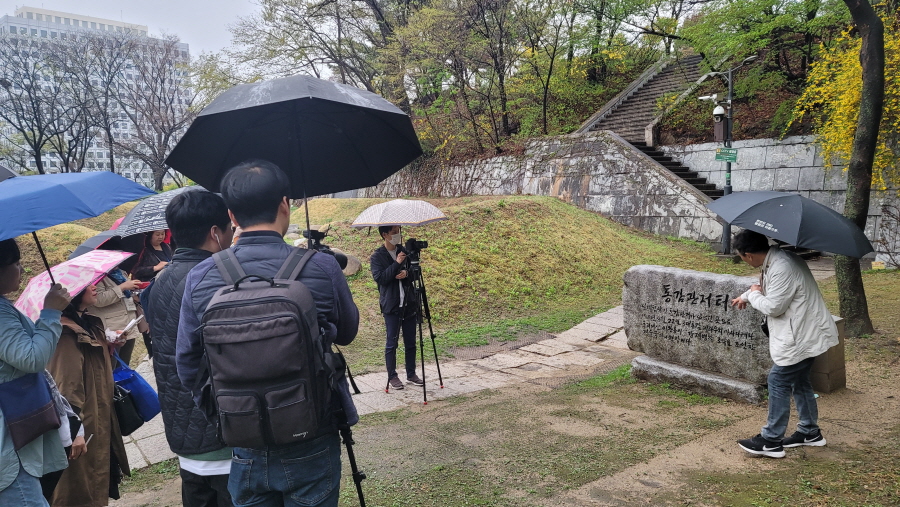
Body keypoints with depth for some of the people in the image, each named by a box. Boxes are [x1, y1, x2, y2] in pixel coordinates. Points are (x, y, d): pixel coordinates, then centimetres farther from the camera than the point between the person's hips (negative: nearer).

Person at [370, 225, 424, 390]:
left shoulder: (404, 251, 9)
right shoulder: (378, 256, -5)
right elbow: (379, 278, -16)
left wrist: (407, 273, -10)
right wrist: (396, 264, -22)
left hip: (409, 304, 5)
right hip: (391, 306, -5)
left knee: (410, 342, 10)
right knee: (392, 343, 1)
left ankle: (411, 374, 22)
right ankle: (392, 376, 13)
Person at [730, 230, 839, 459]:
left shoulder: (782, 268, -28)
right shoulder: (775, 258, 5)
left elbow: (773, 307, -26)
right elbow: (767, 286, 26)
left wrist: (754, 295, -7)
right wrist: (745, 296, 35)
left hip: (803, 336, -11)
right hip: (806, 332, 11)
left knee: (779, 380, -5)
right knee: (799, 380, 20)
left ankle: (771, 441, 3)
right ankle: (810, 432, 34)